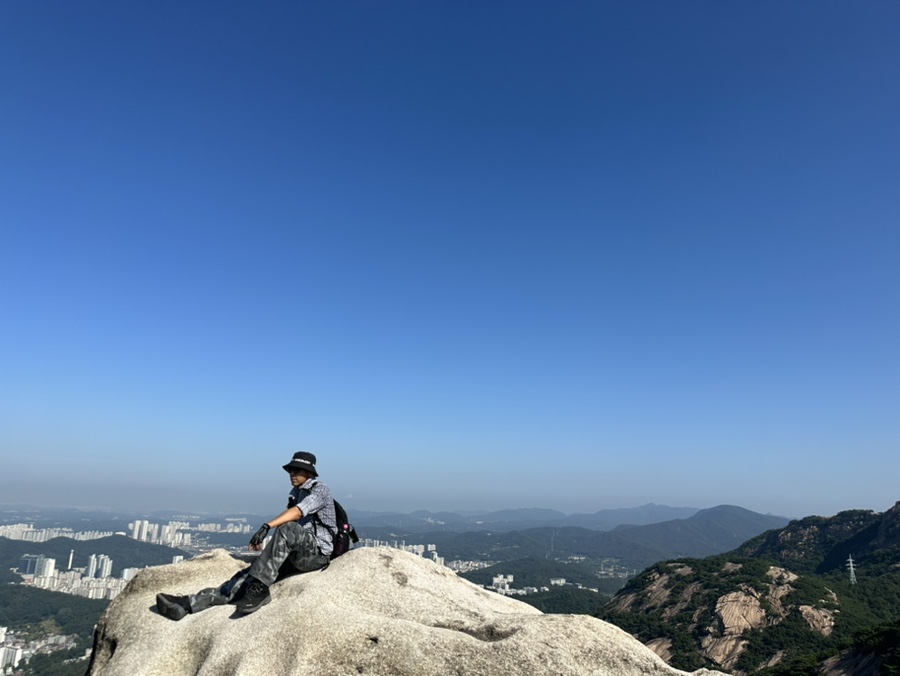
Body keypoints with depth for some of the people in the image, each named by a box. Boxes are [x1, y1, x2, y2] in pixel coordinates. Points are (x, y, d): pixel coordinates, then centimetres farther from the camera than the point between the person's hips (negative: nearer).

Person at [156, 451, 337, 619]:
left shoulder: (320, 490, -7)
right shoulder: (295, 493, 19)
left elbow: (297, 513, -25)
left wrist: (267, 526, -38)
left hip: (317, 553, -7)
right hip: (297, 555, 7)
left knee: (287, 529, -35)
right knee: (248, 575, -12)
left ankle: (259, 589, -35)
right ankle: (189, 603, -21)